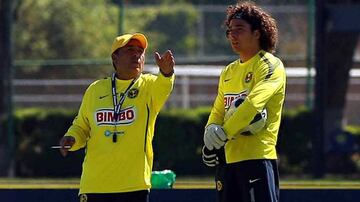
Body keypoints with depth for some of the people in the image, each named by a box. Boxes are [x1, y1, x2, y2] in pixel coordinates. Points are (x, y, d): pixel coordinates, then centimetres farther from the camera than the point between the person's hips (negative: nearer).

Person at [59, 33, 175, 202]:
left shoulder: (149, 86, 2)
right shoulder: (95, 90, 11)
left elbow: (162, 87, -22)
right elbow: (81, 126, 20)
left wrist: (166, 73, -45)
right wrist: (71, 139, -2)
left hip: (134, 185, -2)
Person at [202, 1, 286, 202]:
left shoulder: (270, 65, -5)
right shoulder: (229, 72, 21)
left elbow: (254, 103, -19)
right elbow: (218, 111, 21)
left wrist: (223, 133, -19)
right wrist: (211, 130, -2)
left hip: (258, 157, -8)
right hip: (227, 157, 8)